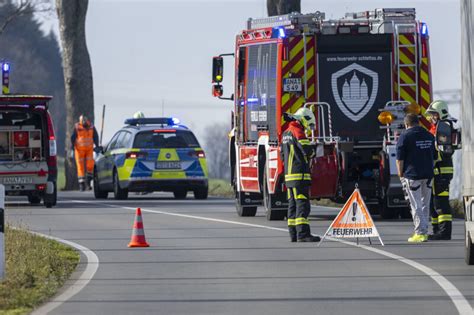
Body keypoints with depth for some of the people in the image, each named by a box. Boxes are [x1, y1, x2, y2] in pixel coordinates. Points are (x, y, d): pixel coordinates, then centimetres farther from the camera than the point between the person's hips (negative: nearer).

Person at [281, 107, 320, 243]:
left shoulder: (286, 133, 17)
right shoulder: (297, 132, -12)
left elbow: (283, 156, 24)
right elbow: (307, 150, -19)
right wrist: (312, 151, 3)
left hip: (289, 174, 10)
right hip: (300, 175, -10)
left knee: (293, 204, 12)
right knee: (302, 204, -13)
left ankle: (294, 234, 13)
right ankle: (303, 234, -20)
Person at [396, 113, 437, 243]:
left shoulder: (405, 136, -6)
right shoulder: (429, 136, 12)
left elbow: (400, 159, -8)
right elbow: (434, 156, 18)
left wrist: (401, 175, 1)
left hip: (412, 175, -5)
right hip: (428, 175, 5)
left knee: (416, 206, -3)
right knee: (425, 205, 13)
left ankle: (420, 233, -7)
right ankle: (424, 231, 15)